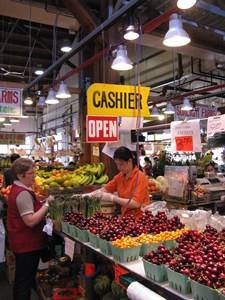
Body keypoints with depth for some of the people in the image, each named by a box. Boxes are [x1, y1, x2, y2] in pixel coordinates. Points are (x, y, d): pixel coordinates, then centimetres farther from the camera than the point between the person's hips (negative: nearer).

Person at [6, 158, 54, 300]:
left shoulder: (18, 189, 9)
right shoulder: (23, 193, -24)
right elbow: (31, 221, -28)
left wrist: (44, 205, 6)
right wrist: (47, 204, -23)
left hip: (23, 243, 10)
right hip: (27, 245, -10)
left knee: (22, 281, 23)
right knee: (25, 283, 4)